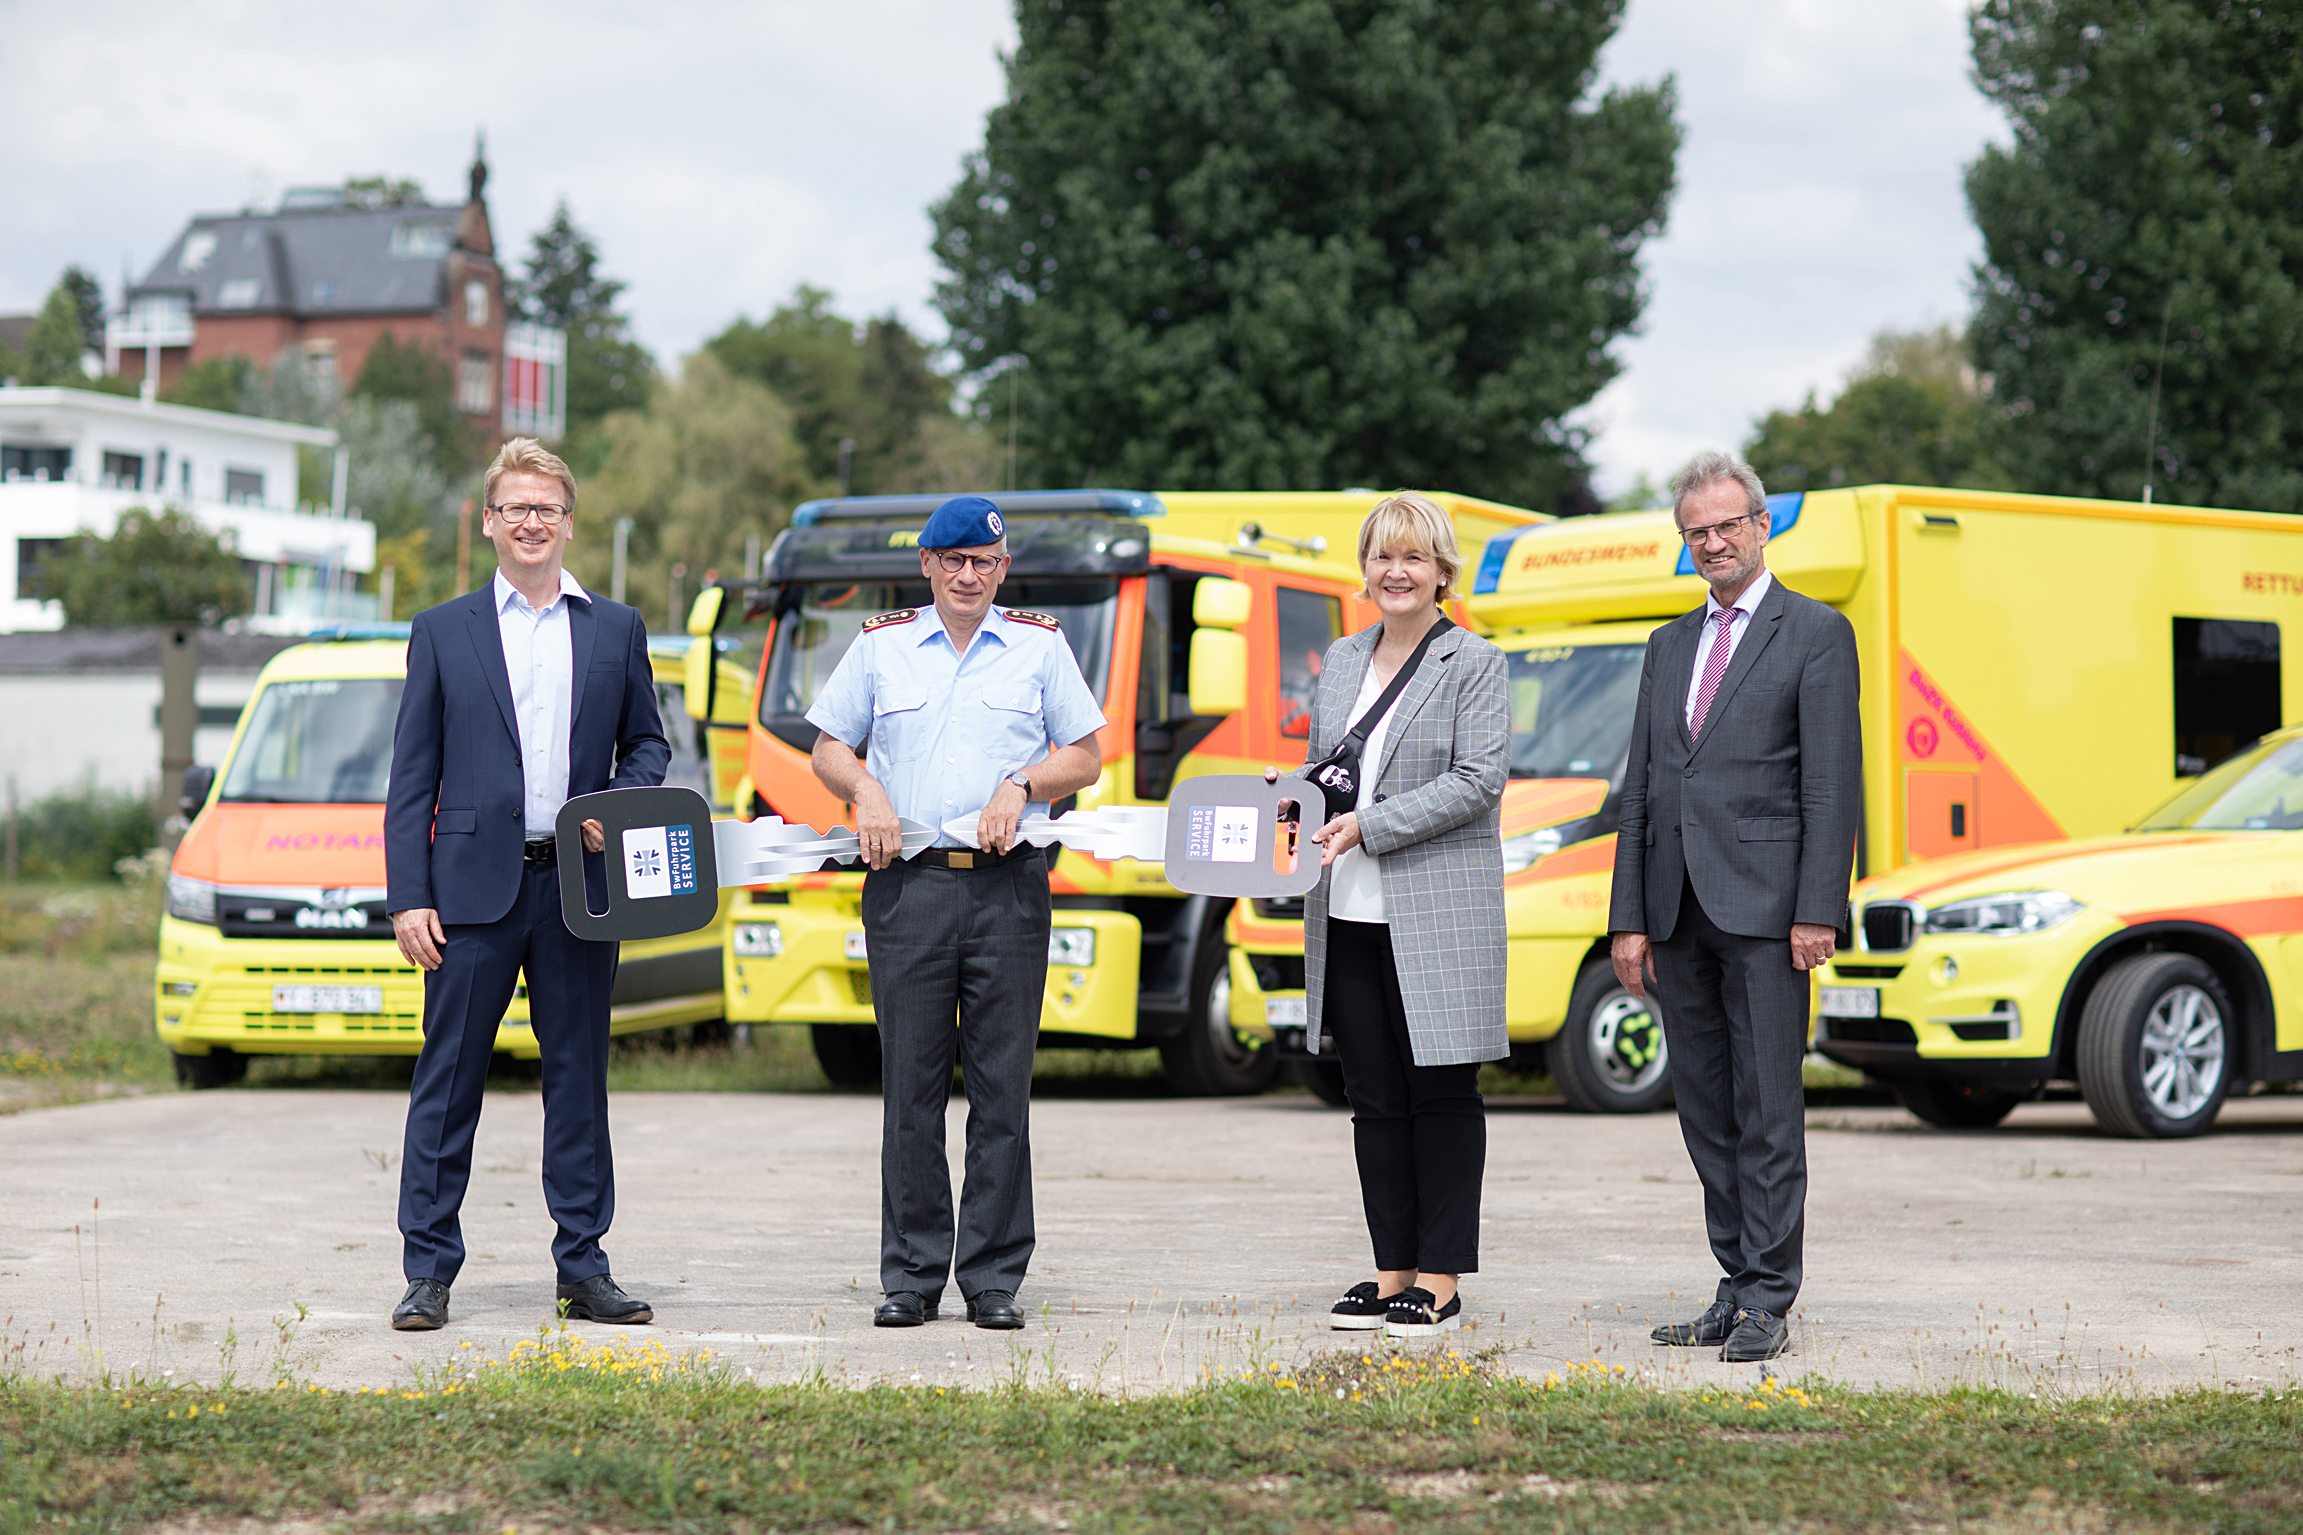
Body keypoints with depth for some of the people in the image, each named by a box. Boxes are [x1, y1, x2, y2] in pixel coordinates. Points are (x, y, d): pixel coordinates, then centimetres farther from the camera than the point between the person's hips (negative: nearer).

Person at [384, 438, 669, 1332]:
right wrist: (408, 897, -5)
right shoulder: (442, 632, 7)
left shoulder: (616, 629, 12)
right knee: (448, 1082, -1)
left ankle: (583, 1268, 13)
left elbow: (646, 742, 17)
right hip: (474, 885, -2)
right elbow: (412, 778, 3)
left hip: (578, 886, 2)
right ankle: (429, 1272, 4)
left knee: (579, 1078, 6)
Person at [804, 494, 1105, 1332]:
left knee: (1002, 1088, -1)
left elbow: (1086, 758, 12)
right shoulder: (881, 646, 12)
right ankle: (911, 1275, 5)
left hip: (1008, 885, 0)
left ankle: (994, 1278, 4)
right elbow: (828, 747, 16)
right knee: (911, 1088, 0)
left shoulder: (1040, 647, 10)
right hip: (908, 883, 0)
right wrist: (866, 792, -4)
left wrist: (1022, 784, -6)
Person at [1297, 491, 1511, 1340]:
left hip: (1439, 909, -6)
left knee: (1441, 1093, -1)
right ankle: (1392, 1270, 14)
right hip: (1350, 914, 6)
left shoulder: (1474, 664, -2)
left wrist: (1368, 825, -17)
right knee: (1374, 1097, 8)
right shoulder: (1342, 660, 16)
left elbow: (1478, 779, -11)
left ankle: (1440, 1281, 3)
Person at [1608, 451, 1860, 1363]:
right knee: (1705, 1109, 7)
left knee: (1767, 1107, -6)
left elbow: (1832, 783, -6)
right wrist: (1630, 918, 9)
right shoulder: (1670, 647, 19)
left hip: (1762, 905, -6)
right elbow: (1640, 788, 17)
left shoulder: (1816, 634, 1)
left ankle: (1768, 1303, -4)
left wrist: (1817, 912, -14)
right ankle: (1739, 1287, 13)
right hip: (1679, 911, 6)